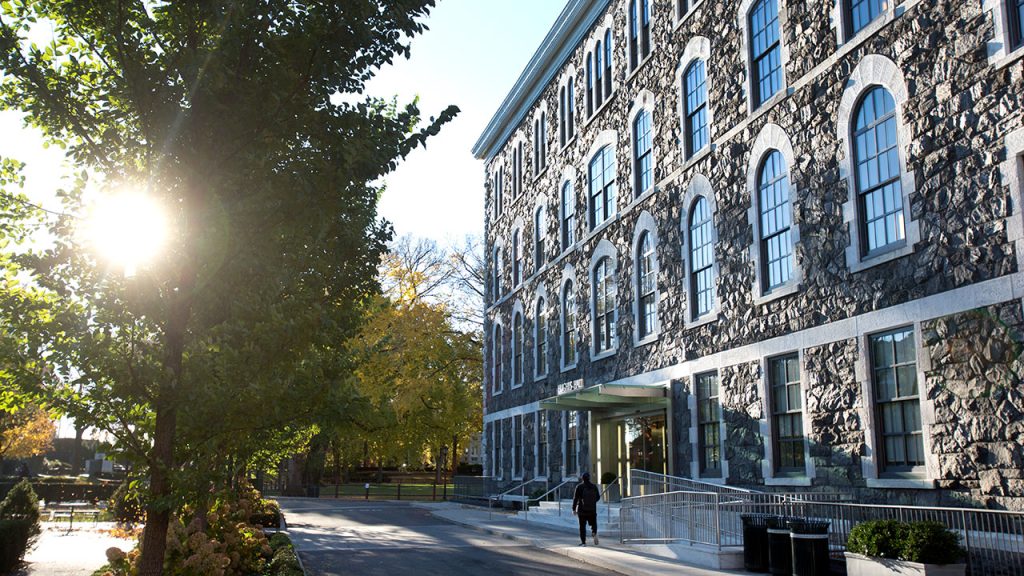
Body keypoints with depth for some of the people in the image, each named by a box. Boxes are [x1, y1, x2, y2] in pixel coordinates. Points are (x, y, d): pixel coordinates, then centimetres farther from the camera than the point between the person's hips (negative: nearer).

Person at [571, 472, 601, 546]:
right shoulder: (594, 487, 1)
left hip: (582, 510, -2)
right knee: (593, 524, 15)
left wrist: (574, 509, 0)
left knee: (582, 526, 6)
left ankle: (583, 542, 6)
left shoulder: (579, 487, -8)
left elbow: (575, 498, -9)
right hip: (592, 510, 2)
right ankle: (595, 534, -13)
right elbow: (598, 497, 9)